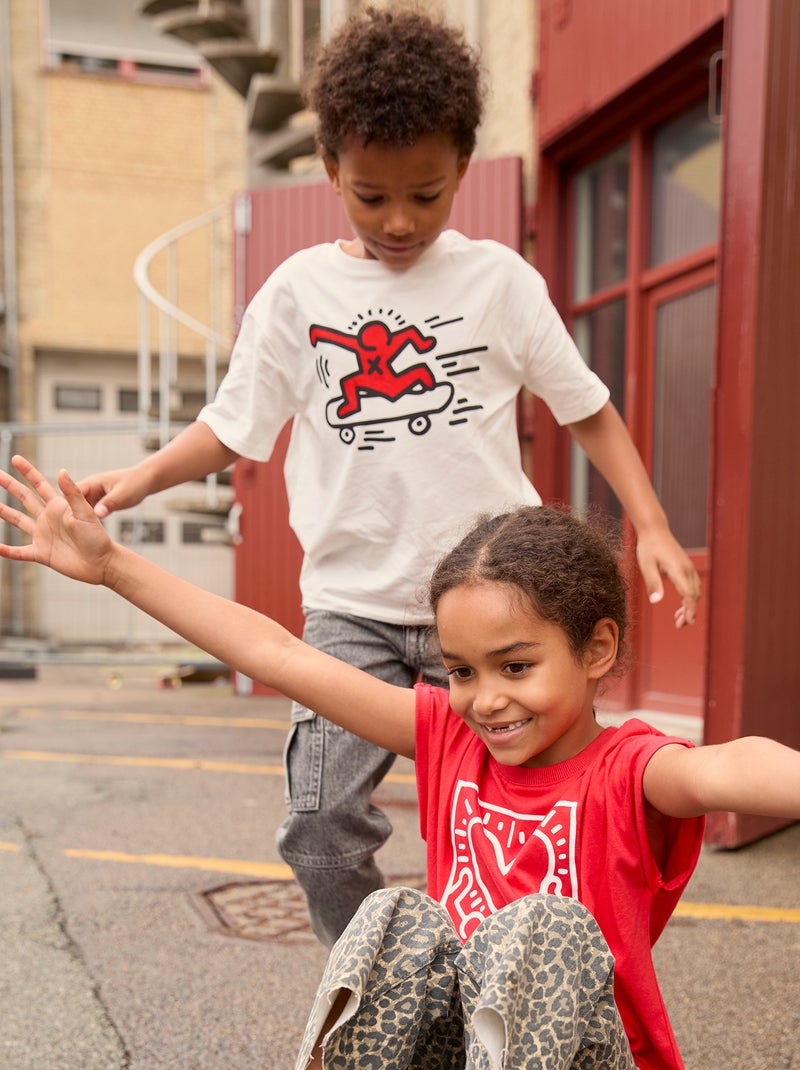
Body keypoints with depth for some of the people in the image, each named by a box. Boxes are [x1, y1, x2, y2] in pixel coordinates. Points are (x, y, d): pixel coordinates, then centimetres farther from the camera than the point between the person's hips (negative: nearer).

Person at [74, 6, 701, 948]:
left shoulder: (500, 279, 2)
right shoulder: (298, 291, 3)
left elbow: (587, 409, 7)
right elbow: (233, 427, 5)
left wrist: (651, 525, -3)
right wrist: (139, 477, -11)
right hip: (352, 600, 1)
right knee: (322, 823, -6)